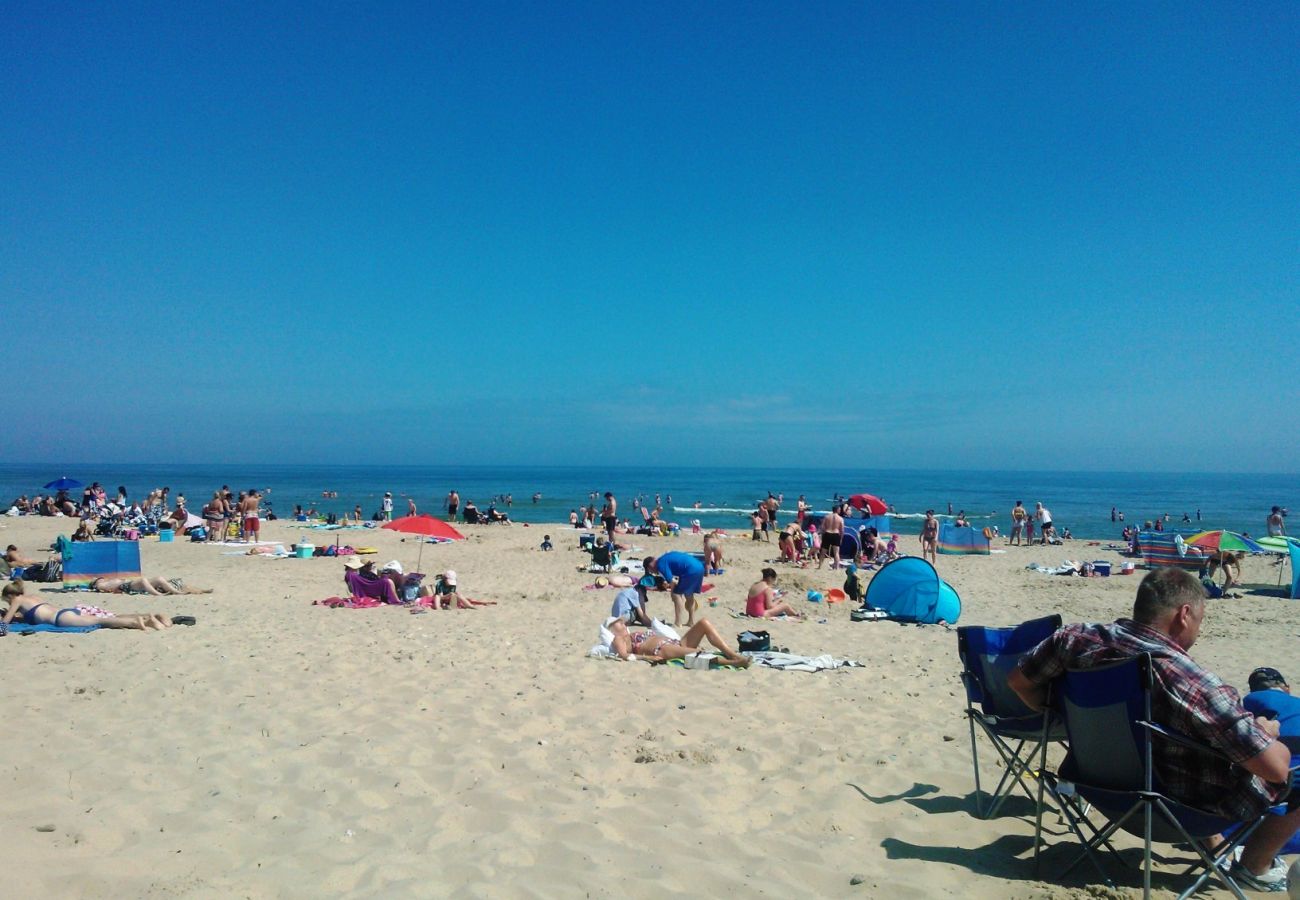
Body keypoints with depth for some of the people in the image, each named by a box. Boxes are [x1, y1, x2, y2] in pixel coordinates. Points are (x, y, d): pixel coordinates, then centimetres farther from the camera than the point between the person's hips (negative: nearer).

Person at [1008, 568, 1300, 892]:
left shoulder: (1077, 639, -17)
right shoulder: (1197, 687, -31)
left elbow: (1019, 681, -2)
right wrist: (1266, 731, -3)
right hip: (1182, 805, -6)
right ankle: (1254, 868, 23)